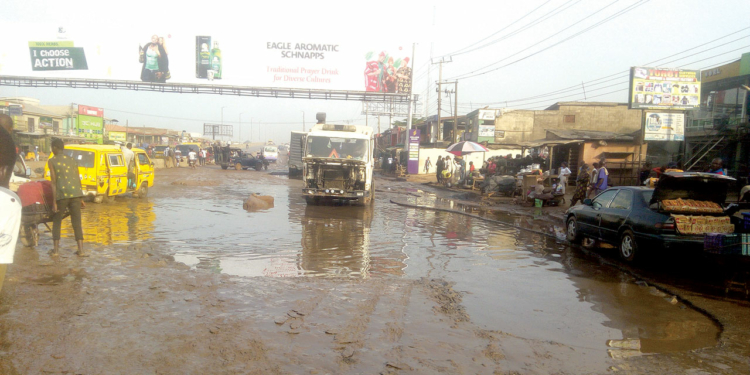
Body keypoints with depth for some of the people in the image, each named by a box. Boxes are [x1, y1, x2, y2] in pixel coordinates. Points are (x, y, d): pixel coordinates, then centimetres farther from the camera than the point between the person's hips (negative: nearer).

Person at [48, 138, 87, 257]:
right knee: (77, 222, 5)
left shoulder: (52, 161, 2)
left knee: (57, 221, 14)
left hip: (62, 194, -3)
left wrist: (54, 201, -4)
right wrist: (81, 198, 19)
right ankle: (81, 250, 0)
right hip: (76, 193, 3)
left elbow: (54, 182, -4)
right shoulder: (72, 160, 14)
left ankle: (56, 249, 14)